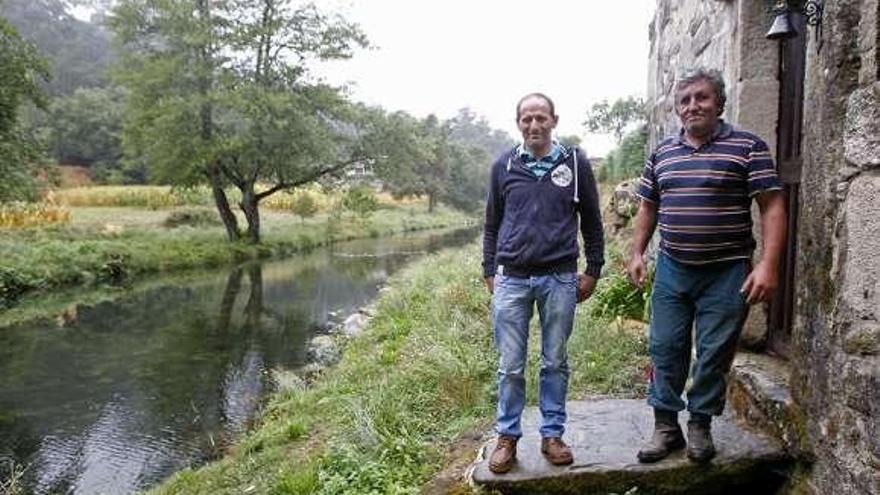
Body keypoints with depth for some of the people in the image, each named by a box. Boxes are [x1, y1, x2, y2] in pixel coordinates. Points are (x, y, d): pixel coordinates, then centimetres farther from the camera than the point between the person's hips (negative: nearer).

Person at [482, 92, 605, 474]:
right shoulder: (504, 166, 6)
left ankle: (552, 435, 23)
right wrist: (489, 272, 9)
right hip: (512, 280, 1)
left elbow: (591, 222, 8)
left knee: (555, 363, 10)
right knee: (510, 366, 6)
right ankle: (507, 437, 19)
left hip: (560, 280, 0)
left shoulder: (575, 163, 2)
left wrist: (593, 271, 6)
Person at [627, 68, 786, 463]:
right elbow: (648, 208, 17)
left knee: (714, 354, 6)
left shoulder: (748, 147, -4)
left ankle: (700, 426, 24)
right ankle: (666, 426, 19)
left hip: (727, 273, -3)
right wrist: (637, 254, 9)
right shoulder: (662, 153, 9)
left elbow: (772, 207, -8)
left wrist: (768, 264, -18)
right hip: (672, 270, 4)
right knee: (665, 349, 6)